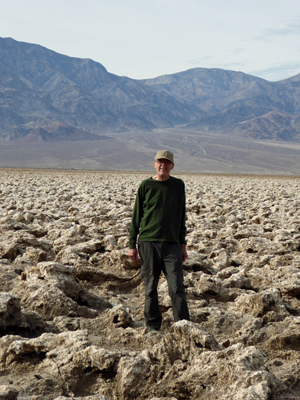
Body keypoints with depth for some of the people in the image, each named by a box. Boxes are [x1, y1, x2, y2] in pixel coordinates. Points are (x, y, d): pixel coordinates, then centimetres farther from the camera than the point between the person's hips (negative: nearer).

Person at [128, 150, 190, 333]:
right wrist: (132, 245, 2)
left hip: (172, 244, 1)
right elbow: (136, 216, 7)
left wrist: (183, 244, 14)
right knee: (151, 287, 4)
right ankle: (153, 327, 15)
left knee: (177, 287, -6)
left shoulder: (178, 185, 10)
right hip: (148, 242, -1)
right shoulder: (146, 186, 4)